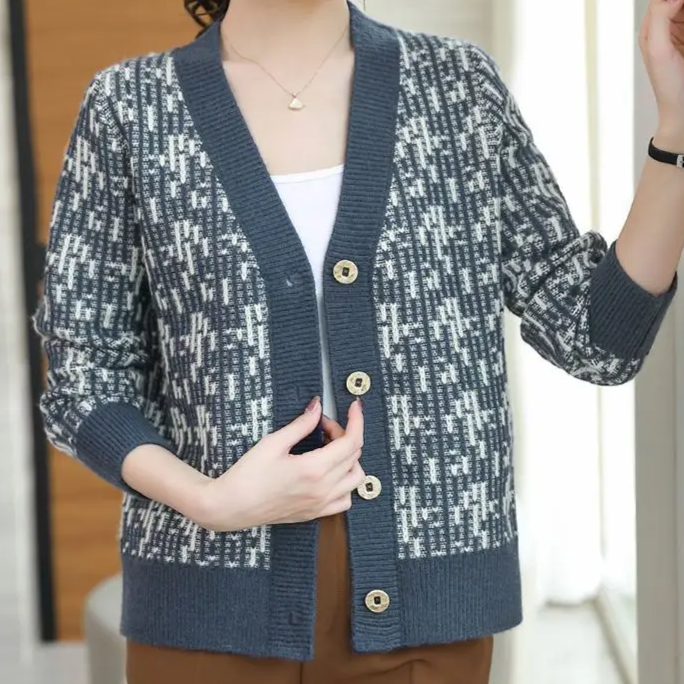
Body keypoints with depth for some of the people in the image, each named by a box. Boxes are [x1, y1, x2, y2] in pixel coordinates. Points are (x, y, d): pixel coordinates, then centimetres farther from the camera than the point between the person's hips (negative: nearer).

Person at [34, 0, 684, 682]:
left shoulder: (459, 85, 3)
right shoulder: (130, 105, 0)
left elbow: (596, 340, 1)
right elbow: (86, 376, 2)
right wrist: (210, 499, -15)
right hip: (215, 605, -1)